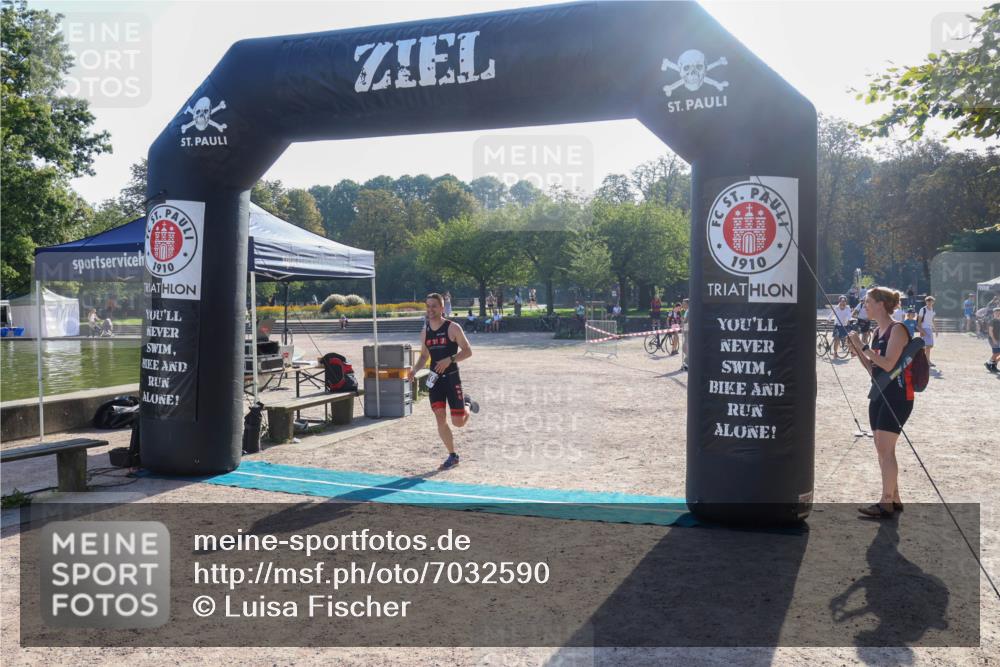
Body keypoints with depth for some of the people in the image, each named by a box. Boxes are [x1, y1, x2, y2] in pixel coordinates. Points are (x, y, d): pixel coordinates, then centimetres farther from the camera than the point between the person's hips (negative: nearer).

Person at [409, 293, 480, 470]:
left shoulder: (452, 328, -9)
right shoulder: (426, 330, 8)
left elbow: (467, 351, -9)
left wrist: (450, 359, -23)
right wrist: (415, 369, -2)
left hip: (451, 378, -4)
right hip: (434, 379, 5)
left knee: (458, 422, -3)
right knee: (440, 418, -2)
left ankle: (468, 403, 31)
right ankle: (452, 456, 12)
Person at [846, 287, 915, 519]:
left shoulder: (897, 329, -12)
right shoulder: (877, 331, 13)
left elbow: (888, 364, -22)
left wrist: (863, 346, -19)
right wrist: (857, 350, 3)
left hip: (897, 396, -9)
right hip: (879, 394, 9)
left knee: (885, 448, -11)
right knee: (882, 448, 10)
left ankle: (886, 504, -6)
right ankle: (894, 499, 19)